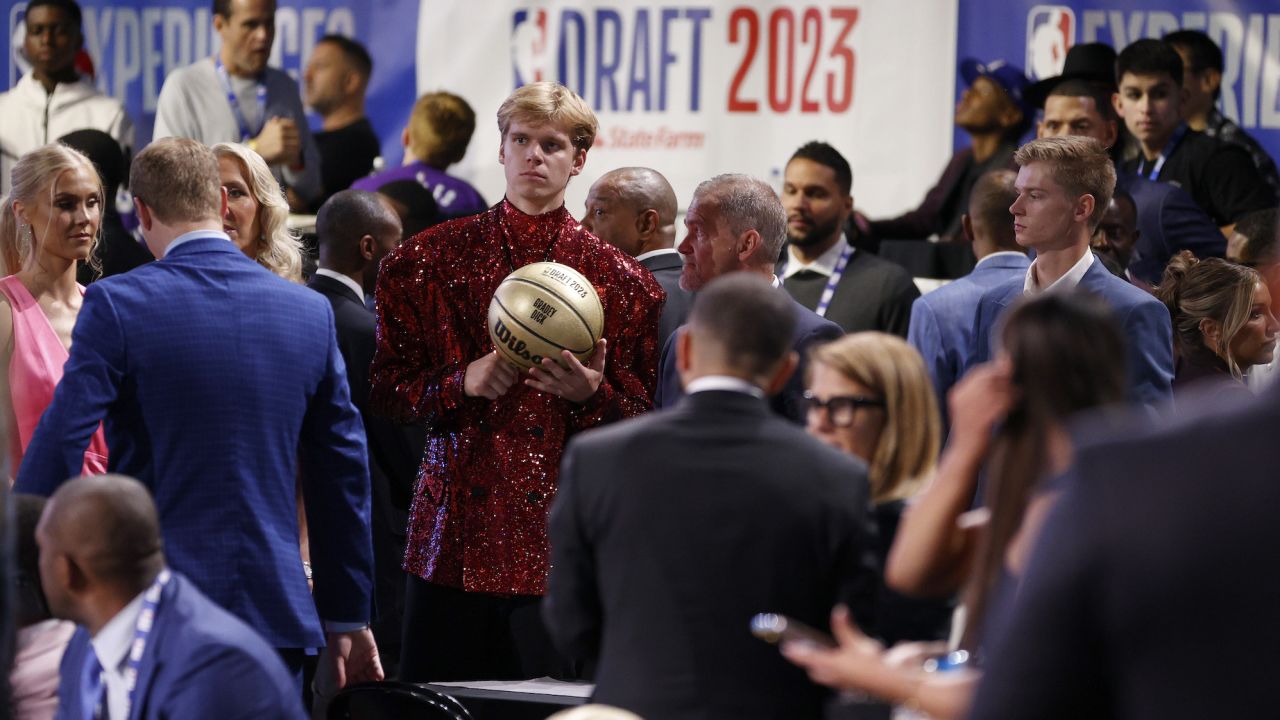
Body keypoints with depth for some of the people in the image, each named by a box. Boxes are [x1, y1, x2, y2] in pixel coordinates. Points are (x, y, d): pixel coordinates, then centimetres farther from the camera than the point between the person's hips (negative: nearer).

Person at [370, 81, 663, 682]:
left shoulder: (618, 279, 5)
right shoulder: (430, 260, 8)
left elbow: (646, 423, 7)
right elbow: (384, 390, 7)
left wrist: (592, 395, -13)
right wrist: (462, 383, -10)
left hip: (560, 538, -1)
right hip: (453, 533, 1)